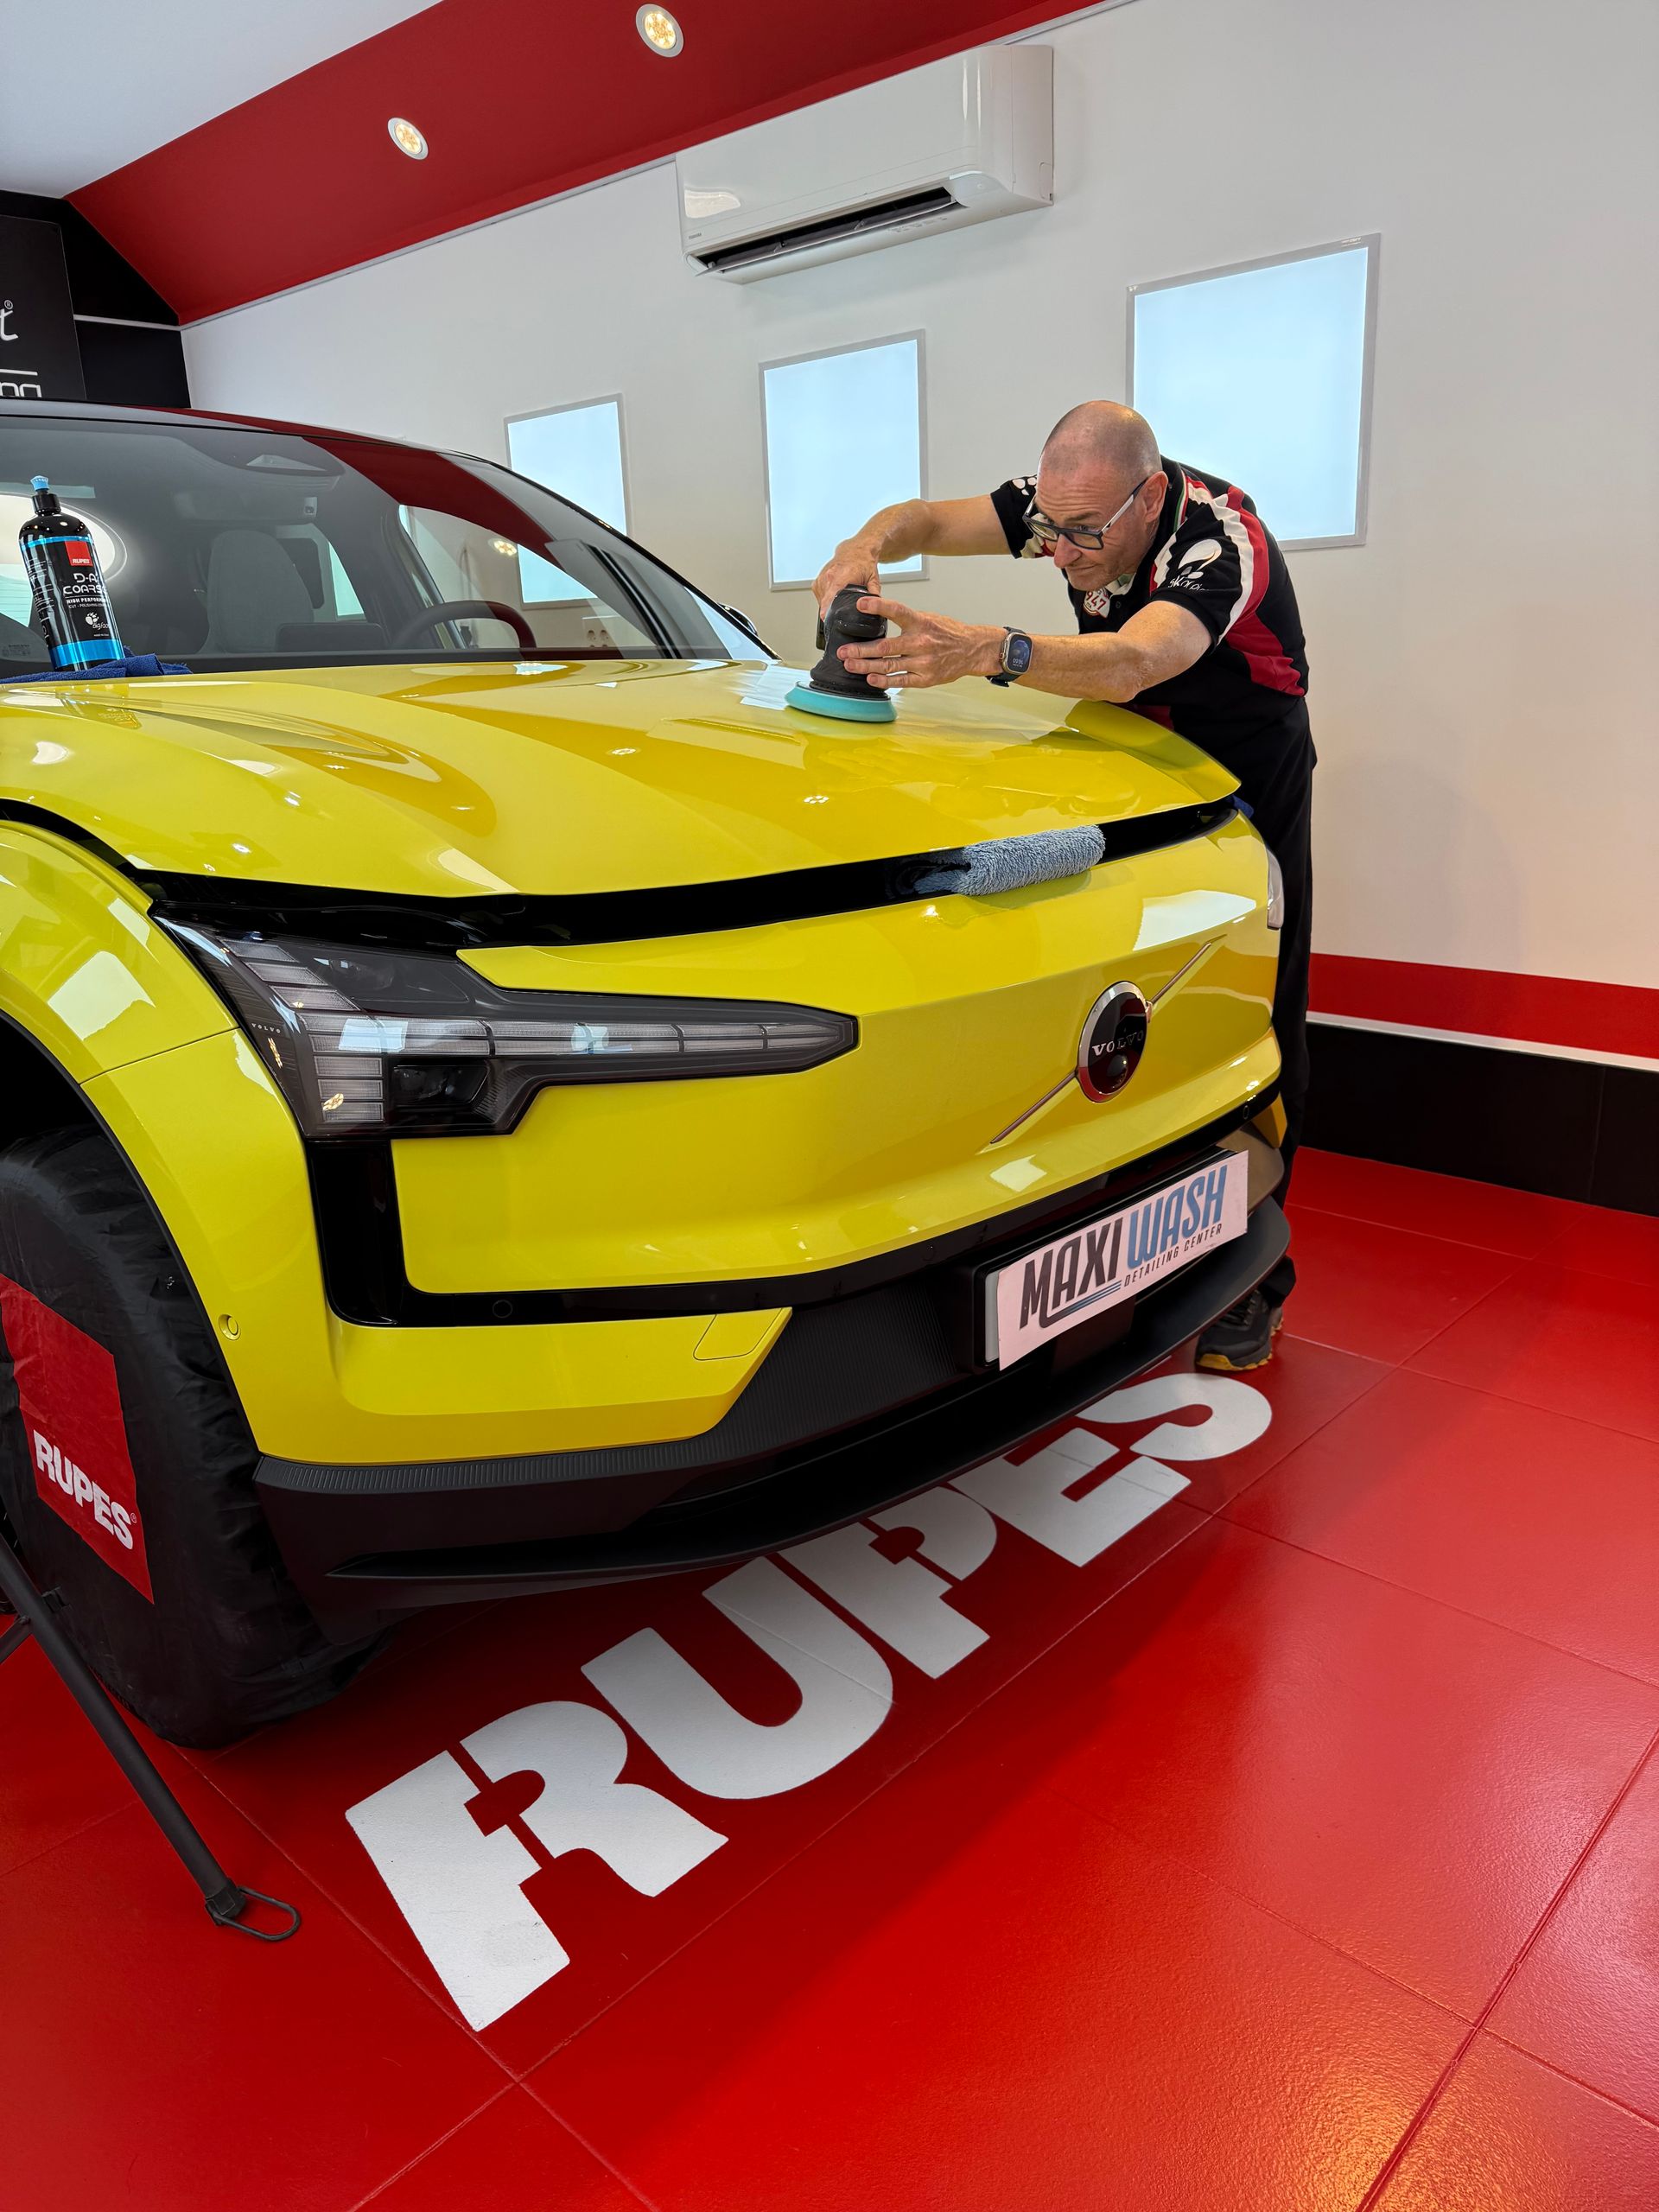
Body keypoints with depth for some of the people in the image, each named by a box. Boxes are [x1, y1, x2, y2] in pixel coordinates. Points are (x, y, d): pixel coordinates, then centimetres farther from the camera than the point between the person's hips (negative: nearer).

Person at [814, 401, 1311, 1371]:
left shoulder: (1222, 539, -33)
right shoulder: (1064, 502, -13)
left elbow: (1129, 666, -52)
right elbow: (924, 519, -7)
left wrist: (985, 650, -69)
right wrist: (864, 547, -32)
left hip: (1249, 787, -5)